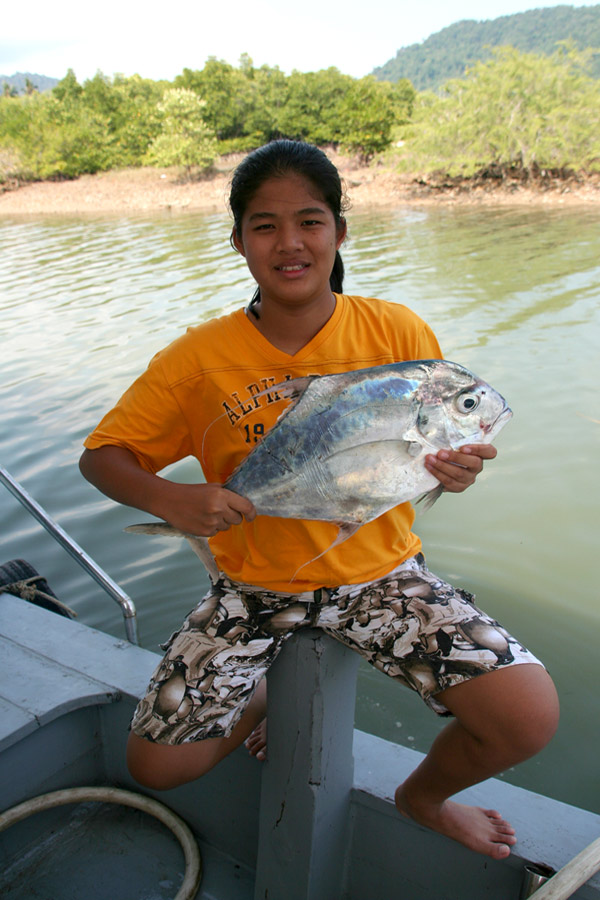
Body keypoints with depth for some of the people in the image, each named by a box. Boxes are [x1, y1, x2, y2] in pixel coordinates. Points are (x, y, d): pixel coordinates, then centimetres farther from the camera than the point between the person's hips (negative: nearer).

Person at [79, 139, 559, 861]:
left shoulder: (397, 333, -8)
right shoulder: (202, 356, -10)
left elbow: (444, 451, 2)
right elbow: (103, 455, -4)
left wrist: (456, 470, -23)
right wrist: (170, 500, -25)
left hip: (379, 571, 0)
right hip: (254, 584, 1)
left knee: (530, 718, -15)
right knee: (154, 764, -4)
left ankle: (423, 795, 20)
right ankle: (267, 703, 29)